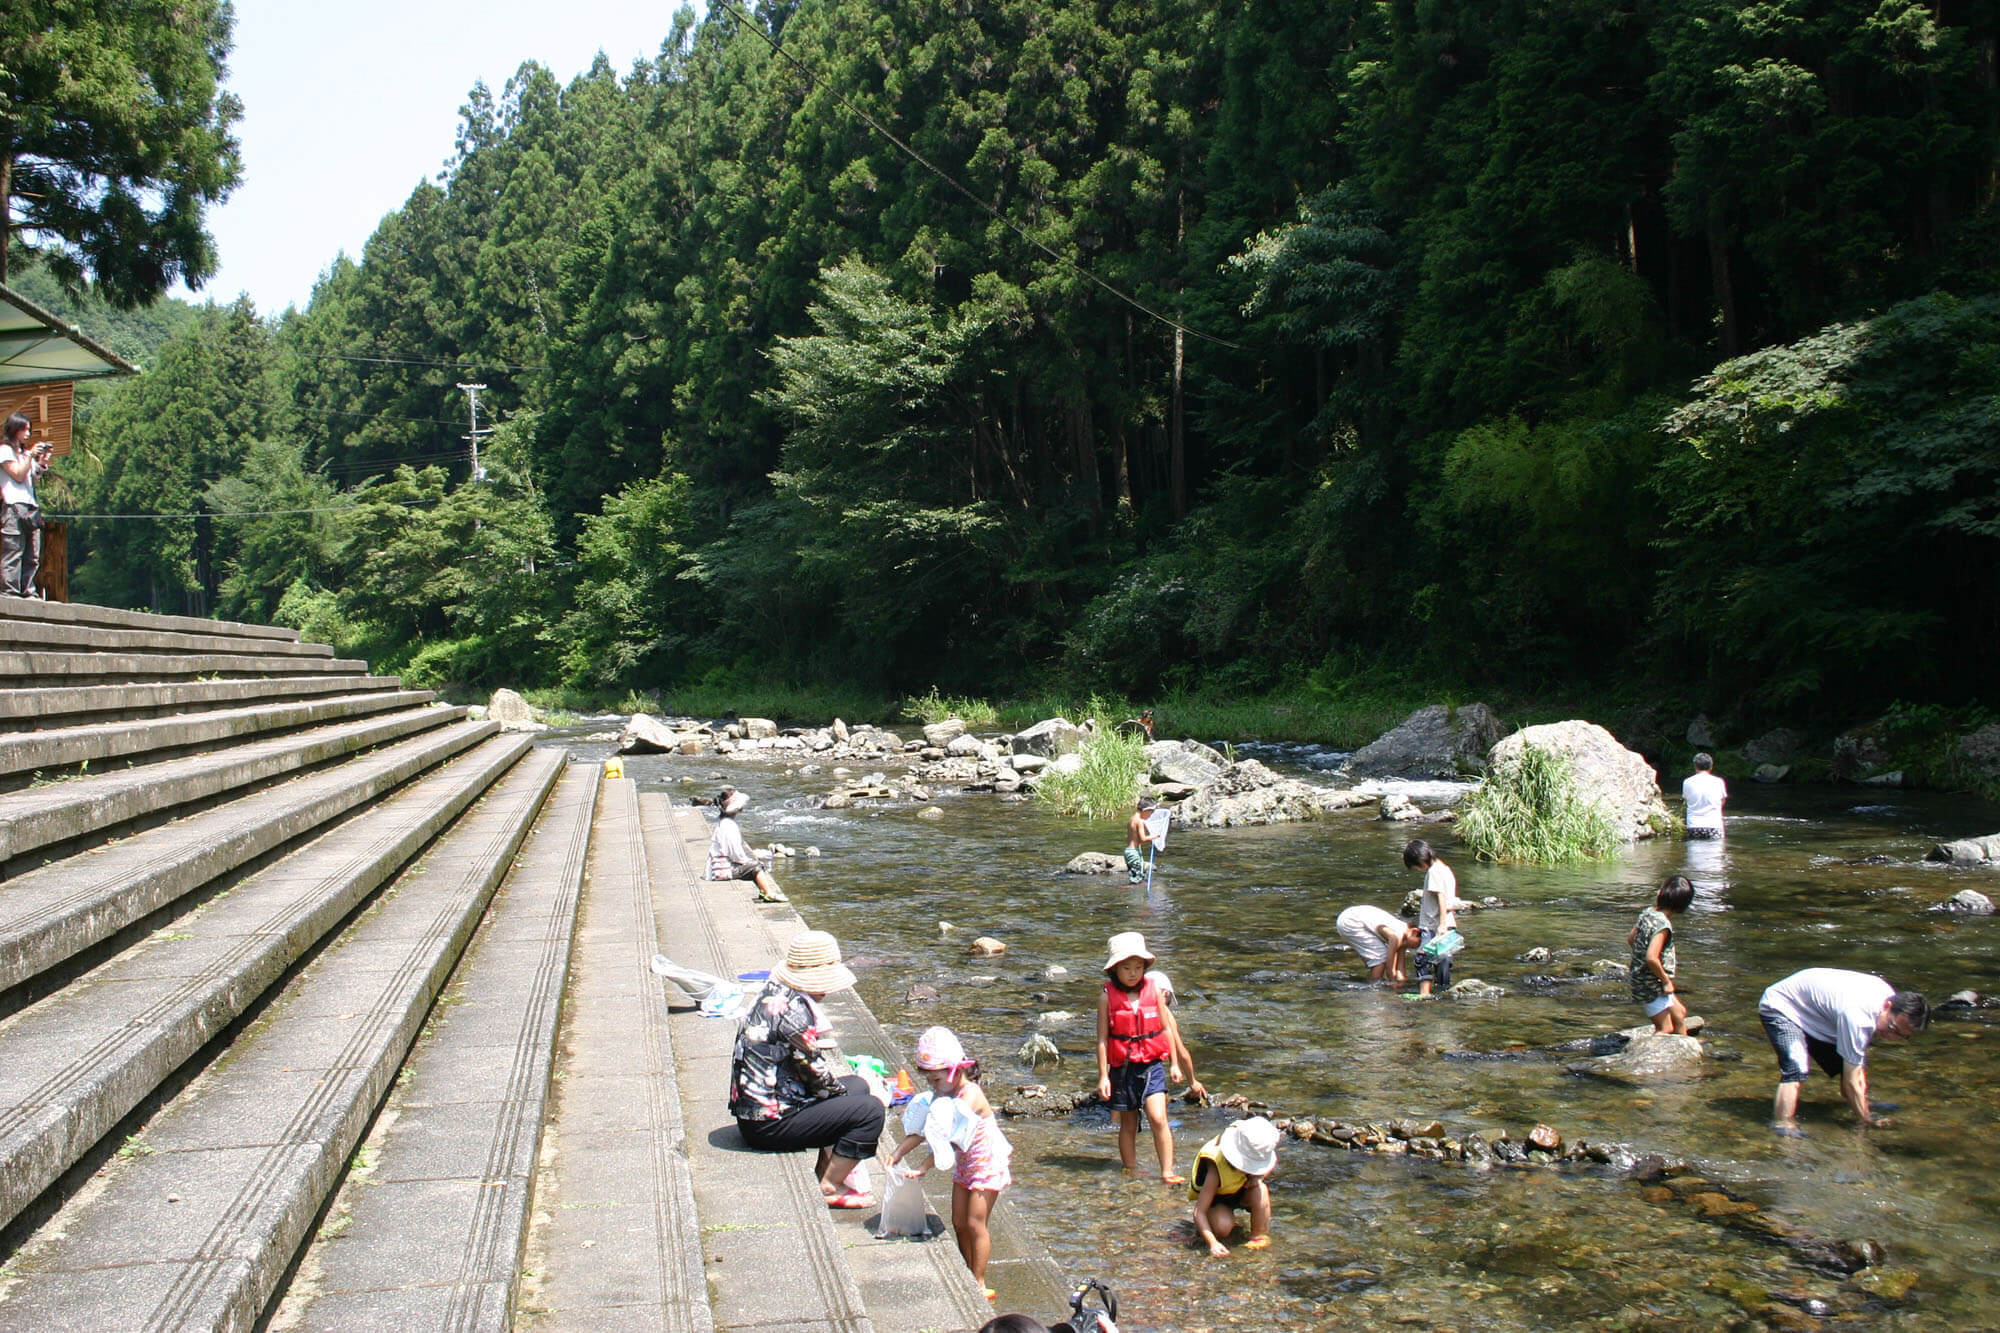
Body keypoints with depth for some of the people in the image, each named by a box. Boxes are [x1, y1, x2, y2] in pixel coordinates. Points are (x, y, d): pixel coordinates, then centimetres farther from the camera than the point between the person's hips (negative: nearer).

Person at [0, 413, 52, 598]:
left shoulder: (25, 451, 24)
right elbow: (18, 475, -6)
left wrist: (43, 461, 8)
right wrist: (31, 455, -9)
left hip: (31, 508, 8)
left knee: (33, 555, 3)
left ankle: (28, 591, 3)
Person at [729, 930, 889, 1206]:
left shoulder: (774, 993, 9)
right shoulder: (794, 1010, -22)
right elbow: (818, 1078, -16)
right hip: (769, 1125, -10)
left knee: (857, 1085, 20)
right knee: (871, 1109, -14)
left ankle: (826, 1169, 18)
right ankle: (830, 1188, -3)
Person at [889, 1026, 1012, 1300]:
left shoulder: (970, 1095, -28)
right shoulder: (941, 1094, -1)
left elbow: (952, 1139, -33)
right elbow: (920, 1130, -1)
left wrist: (924, 1167, -37)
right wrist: (898, 1153, -16)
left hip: (986, 1164, -8)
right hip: (963, 1165, 8)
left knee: (975, 1223, -6)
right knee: (959, 1223, 10)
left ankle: (980, 1284, 3)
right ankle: (969, 1276, 23)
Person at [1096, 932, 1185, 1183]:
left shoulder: (1153, 991, 3)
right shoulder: (1107, 998, -3)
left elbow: (1167, 1029, 11)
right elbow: (1102, 1038, -2)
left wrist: (1174, 1064, 11)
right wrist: (1103, 1075, -3)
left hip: (1152, 1065, 0)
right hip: (1122, 1067, 0)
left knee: (1158, 1118, -14)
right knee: (1128, 1125, 9)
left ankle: (1167, 1173, -10)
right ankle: (1131, 1172, 22)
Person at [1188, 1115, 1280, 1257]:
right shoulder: (1217, 1170, -38)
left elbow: (1274, 1162, -1)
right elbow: (1199, 1211, -37)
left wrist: (1260, 1175, -24)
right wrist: (1212, 1243, -50)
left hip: (1245, 1192, 3)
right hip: (1219, 1198, -3)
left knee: (1259, 1188, -32)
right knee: (1222, 1227, -33)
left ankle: (1259, 1235, -13)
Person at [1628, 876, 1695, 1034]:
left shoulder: (1647, 913, 2)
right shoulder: (1662, 925, -24)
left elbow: (1630, 940, 14)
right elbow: (1651, 958, -31)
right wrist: (1666, 981, -18)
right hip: (1653, 987, -9)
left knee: (1680, 1014, 22)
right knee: (1665, 1029, -5)